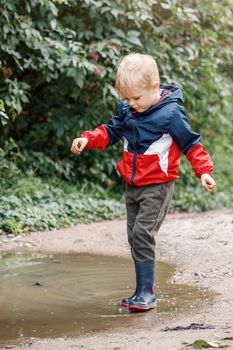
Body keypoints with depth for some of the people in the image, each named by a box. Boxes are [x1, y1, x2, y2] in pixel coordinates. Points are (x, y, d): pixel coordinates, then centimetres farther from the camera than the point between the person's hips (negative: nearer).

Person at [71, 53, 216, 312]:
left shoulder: (170, 113, -15)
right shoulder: (127, 109, 4)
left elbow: (191, 143, -8)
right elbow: (111, 131, 16)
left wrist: (204, 171, -16)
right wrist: (87, 140, 0)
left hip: (157, 185, -7)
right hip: (132, 184, 7)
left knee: (142, 233, -17)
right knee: (135, 235, 9)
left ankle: (146, 292, -12)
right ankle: (145, 288, 18)